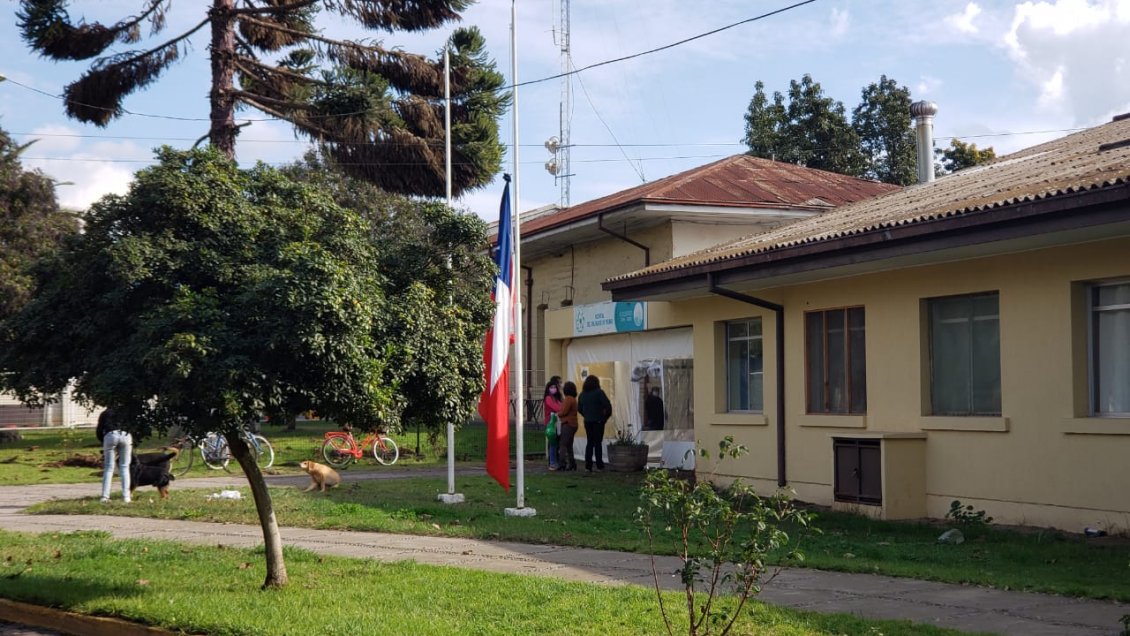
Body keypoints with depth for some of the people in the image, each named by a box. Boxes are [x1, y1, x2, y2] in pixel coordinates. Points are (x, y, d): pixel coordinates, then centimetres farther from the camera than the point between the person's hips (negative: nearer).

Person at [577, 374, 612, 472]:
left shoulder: (582, 394, 7)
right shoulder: (599, 392, -10)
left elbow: (579, 408, 12)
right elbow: (607, 405, -15)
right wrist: (606, 416, -3)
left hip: (587, 421, 4)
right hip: (598, 421, -4)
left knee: (589, 442, 11)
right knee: (598, 442, 1)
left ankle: (588, 465, 7)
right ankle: (599, 465, 1)